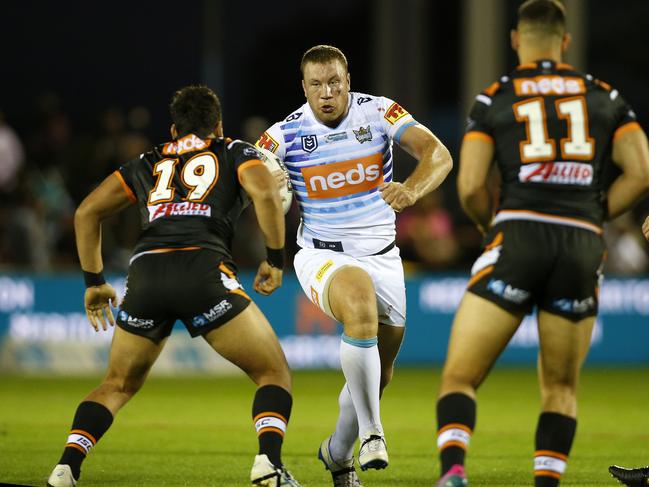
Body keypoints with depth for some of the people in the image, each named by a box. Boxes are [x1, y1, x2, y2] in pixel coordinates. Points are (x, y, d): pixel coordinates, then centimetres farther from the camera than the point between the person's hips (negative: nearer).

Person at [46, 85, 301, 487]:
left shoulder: (148, 164, 30)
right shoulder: (235, 153, 22)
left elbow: (87, 213, 25)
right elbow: (266, 194, 1)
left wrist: (94, 282, 30)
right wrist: (275, 259, 10)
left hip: (145, 272, 3)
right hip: (203, 269, -3)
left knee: (118, 385, 22)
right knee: (274, 373, 9)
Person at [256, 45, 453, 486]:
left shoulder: (379, 113, -8)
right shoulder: (287, 134, -8)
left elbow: (438, 155, -19)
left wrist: (412, 189, -41)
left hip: (381, 257, 3)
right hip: (322, 256, -3)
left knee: (379, 373, 11)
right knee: (360, 300, -36)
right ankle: (372, 432, -32)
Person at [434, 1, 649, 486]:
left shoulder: (494, 97, 8)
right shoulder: (604, 96, 15)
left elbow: (470, 187, 0)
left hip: (518, 234, -2)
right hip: (583, 247, 2)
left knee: (460, 377, -1)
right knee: (561, 388, 16)